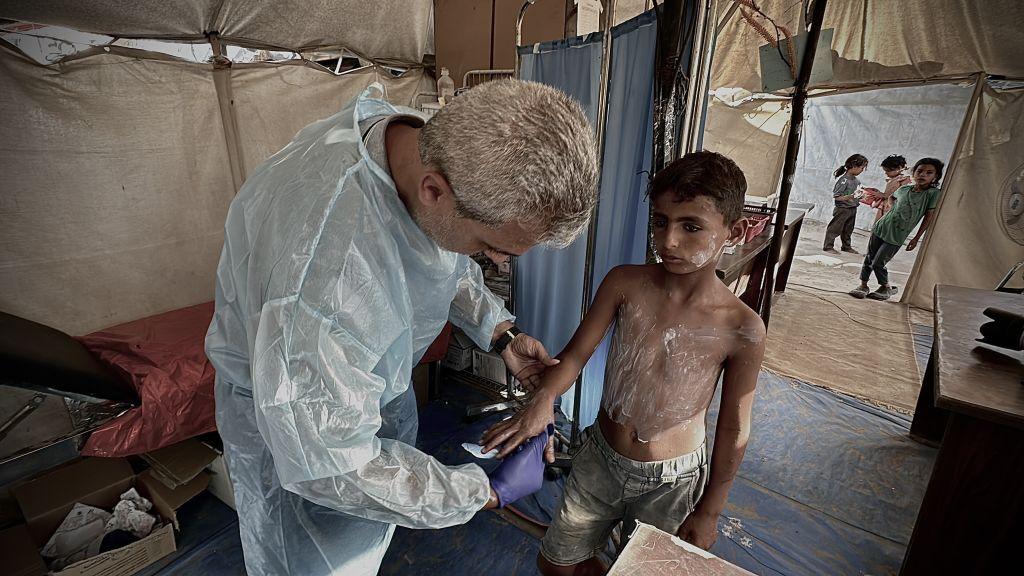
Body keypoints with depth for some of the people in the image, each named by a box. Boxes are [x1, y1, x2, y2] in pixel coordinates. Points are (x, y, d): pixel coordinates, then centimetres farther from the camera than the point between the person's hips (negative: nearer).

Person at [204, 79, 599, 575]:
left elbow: (447, 259, 2)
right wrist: (489, 493, -24)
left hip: (375, 372, 7)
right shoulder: (320, 274, -45)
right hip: (288, 411, -6)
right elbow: (333, 467, -33)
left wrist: (501, 334, -9)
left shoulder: (429, 146, -20)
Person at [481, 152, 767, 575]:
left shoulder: (742, 330, -19)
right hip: (599, 459, 3)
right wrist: (542, 400, -31)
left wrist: (709, 511, 0)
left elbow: (733, 429, -9)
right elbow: (575, 354, -11)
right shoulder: (624, 284, -15)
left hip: (670, 482, -2)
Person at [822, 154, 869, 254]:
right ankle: (828, 246, 9)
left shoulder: (856, 181, 6)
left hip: (853, 209, 8)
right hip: (842, 209, -8)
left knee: (848, 230, 18)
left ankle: (847, 246, 29)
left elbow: (855, 194, 18)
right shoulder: (844, 180, -18)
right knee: (835, 229, 1)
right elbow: (836, 196, -21)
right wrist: (848, 197, -31)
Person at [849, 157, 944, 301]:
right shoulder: (903, 189, 1)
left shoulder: (934, 193, -10)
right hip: (881, 227, 4)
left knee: (878, 263, -5)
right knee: (869, 258, 6)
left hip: (896, 237, -4)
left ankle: (886, 287, 17)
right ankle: (863, 285, 18)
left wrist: (917, 238, -4)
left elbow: (929, 217, -5)